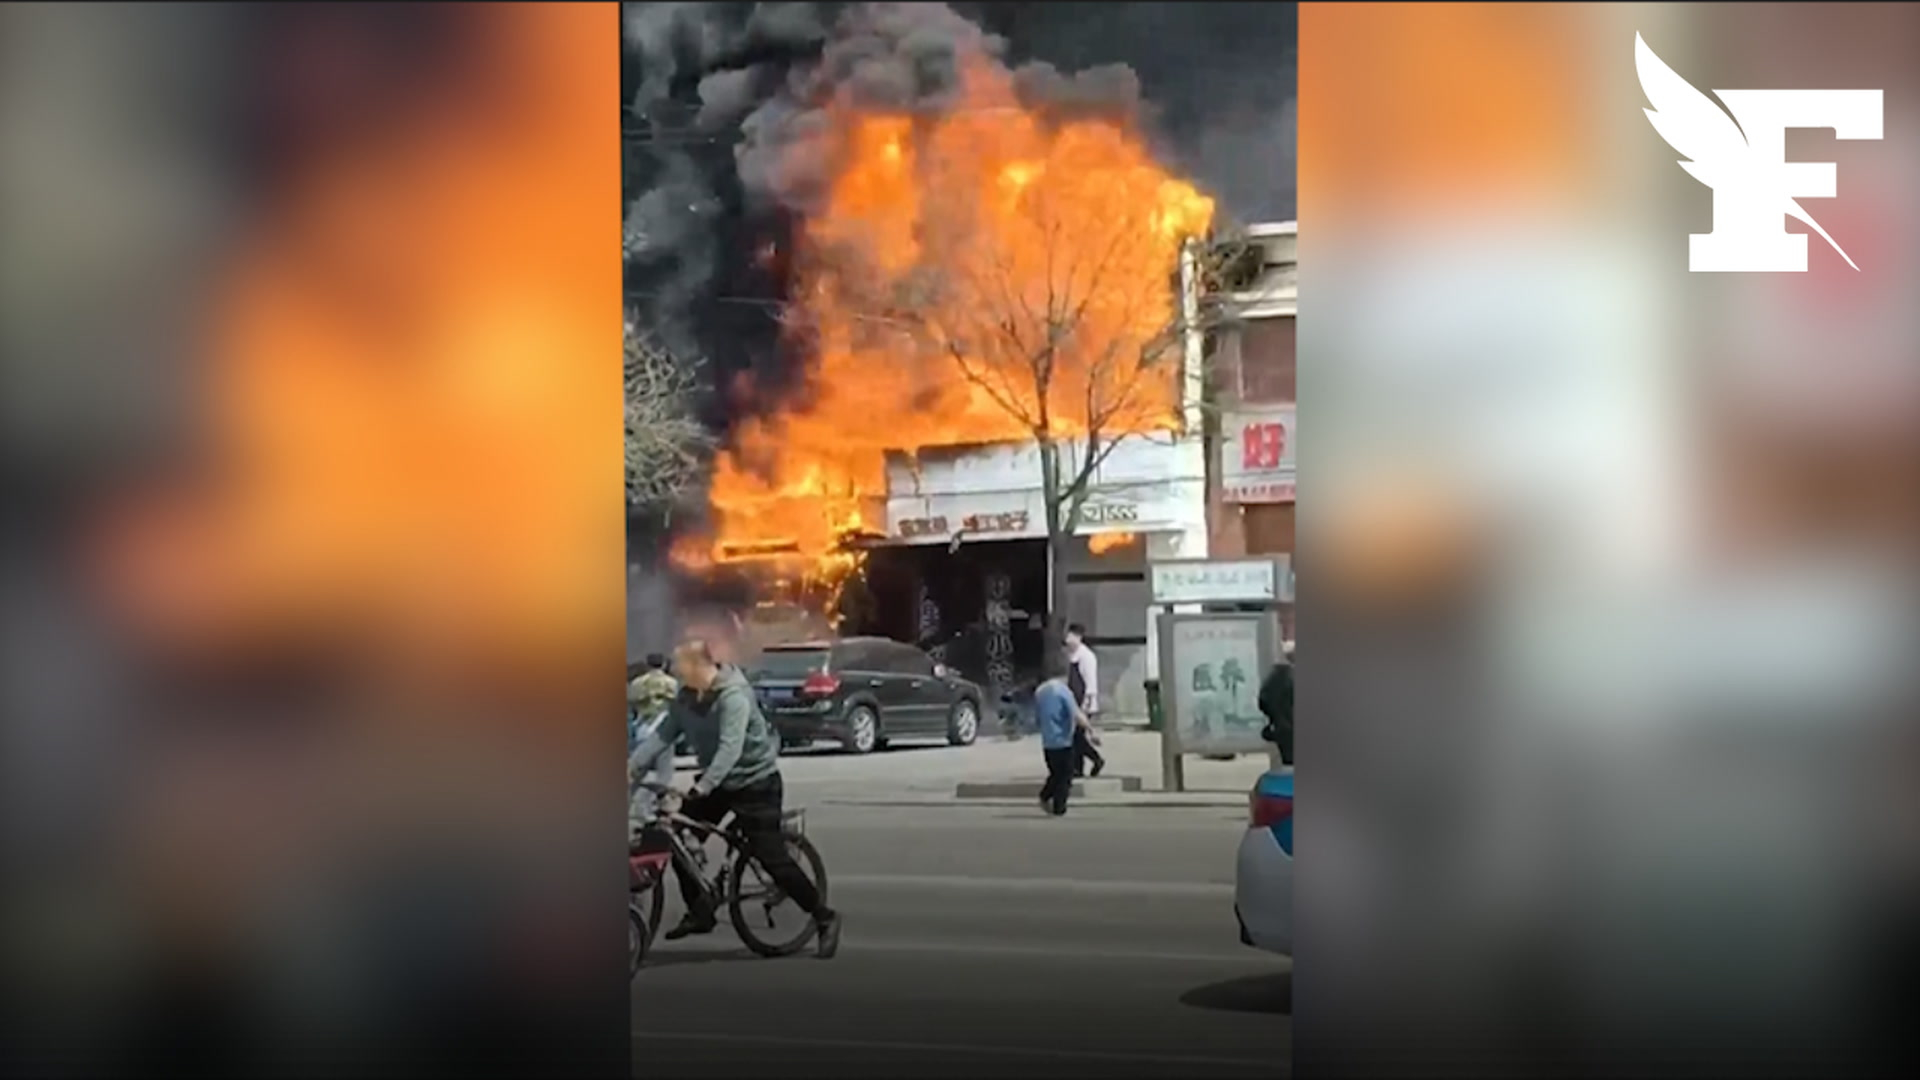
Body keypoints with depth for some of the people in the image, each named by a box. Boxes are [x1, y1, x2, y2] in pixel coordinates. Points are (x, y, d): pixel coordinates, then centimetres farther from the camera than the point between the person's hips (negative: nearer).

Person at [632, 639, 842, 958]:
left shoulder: (734, 696, -27)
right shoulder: (687, 697, -3)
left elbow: (730, 747, -36)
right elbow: (663, 734, -6)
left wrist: (703, 786, -45)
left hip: (754, 781, -8)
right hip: (717, 781, 8)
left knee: (771, 857, -9)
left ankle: (824, 917, 4)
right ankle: (700, 912, 11)